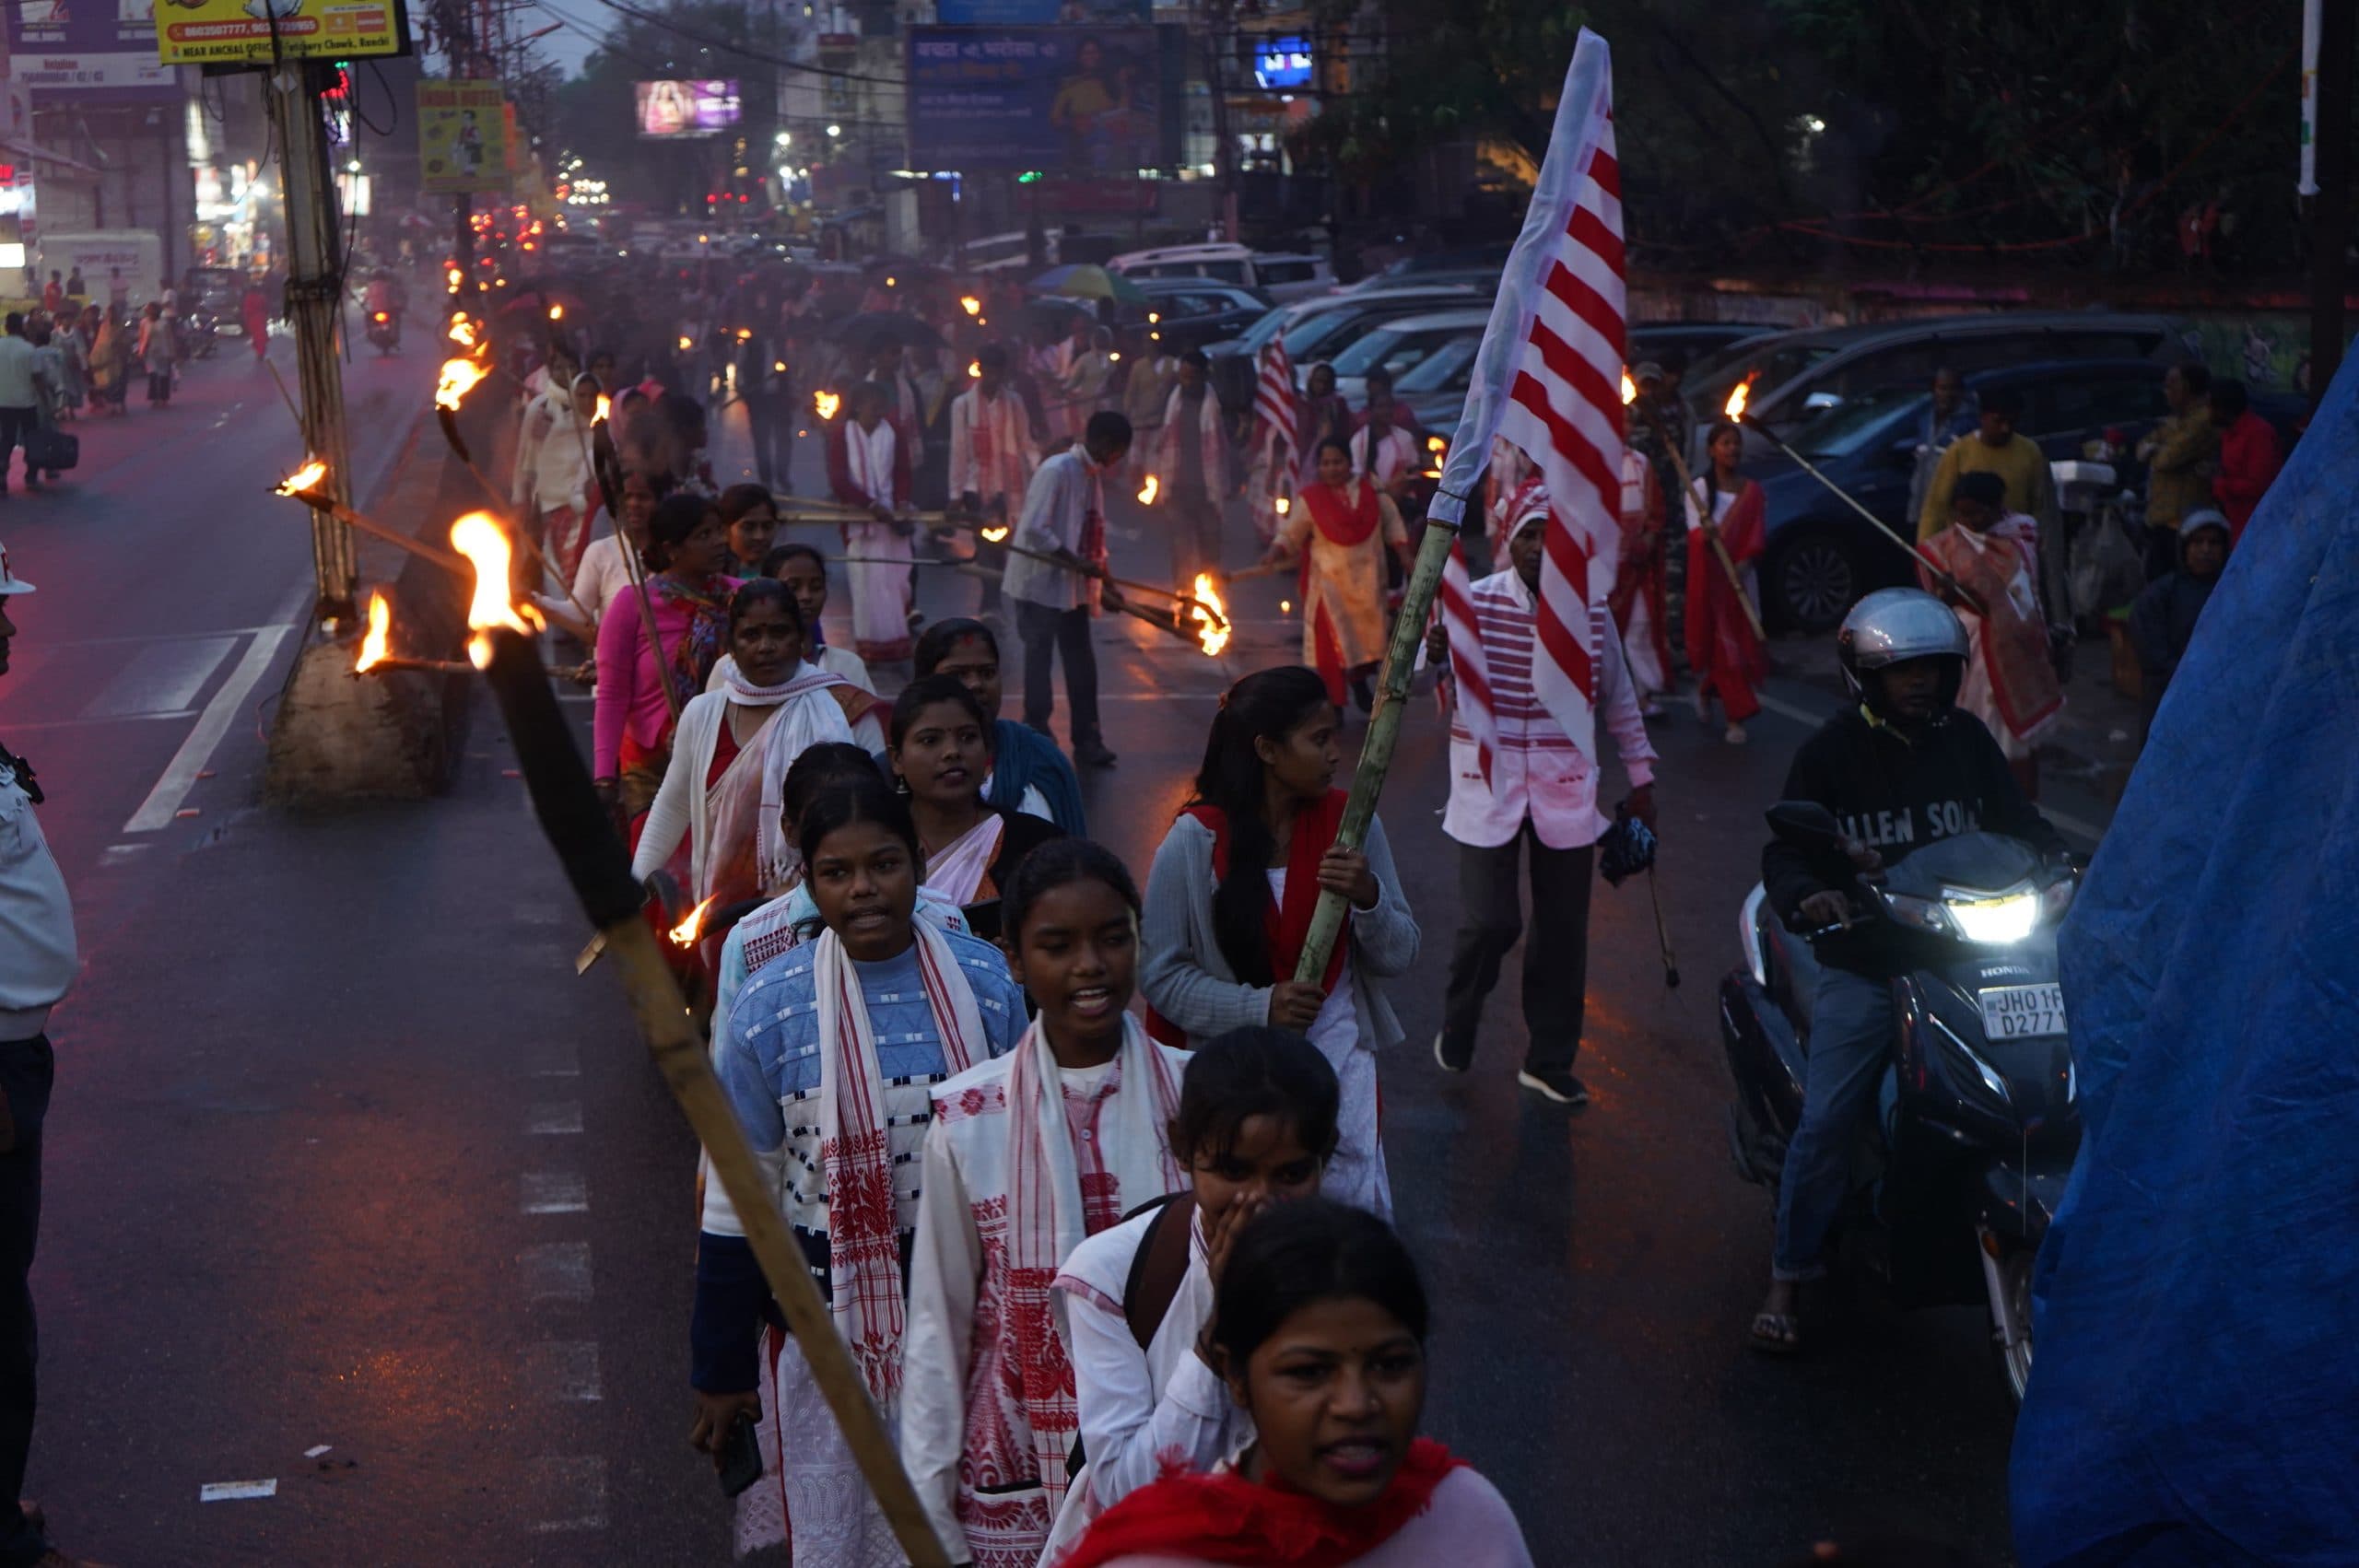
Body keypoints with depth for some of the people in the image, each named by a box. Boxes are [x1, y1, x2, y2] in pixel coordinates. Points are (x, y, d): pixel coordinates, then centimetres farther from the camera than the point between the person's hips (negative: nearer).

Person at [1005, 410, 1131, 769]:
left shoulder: (1093, 475, 8)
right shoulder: (1057, 471, -18)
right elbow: (1035, 530, -23)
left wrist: (1104, 583, 10)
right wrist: (1077, 562, -23)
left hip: (1073, 587, 8)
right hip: (1041, 584, -8)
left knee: (1081, 662, 10)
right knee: (1040, 660, 0)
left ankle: (1087, 741, 18)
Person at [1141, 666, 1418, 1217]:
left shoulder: (1349, 821, -1)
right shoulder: (1195, 841, -8)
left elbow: (1399, 956, 2)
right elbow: (1161, 974, -8)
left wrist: (1368, 898, -17)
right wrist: (1259, 1006, -19)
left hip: (1337, 1054, 2)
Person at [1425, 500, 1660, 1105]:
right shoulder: (1476, 601, -8)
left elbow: (1618, 698, 10)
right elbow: (1432, 661, -19)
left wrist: (1640, 779, 14)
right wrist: (1434, 651, -44)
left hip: (1566, 790, 3)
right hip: (1489, 783, -2)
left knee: (1563, 928, 7)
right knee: (1491, 922, -8)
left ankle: (1549, 1060, 23)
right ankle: (1459, 1019, 24)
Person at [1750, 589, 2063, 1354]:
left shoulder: (1967, 740, 10)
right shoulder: (1831, 752, 0)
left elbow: (2018, 823, 18)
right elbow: (1783, 853, -3)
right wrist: (1807, 896, -25)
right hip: (1862, 966, -3)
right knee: (1826, 1122, -10)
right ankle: (1788, 1276, 2)